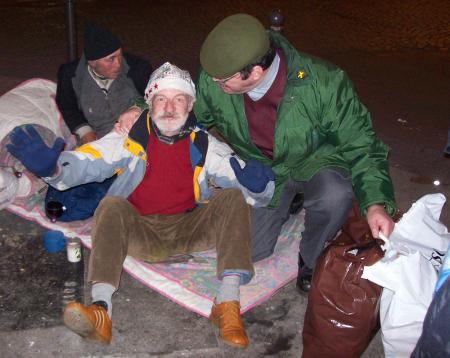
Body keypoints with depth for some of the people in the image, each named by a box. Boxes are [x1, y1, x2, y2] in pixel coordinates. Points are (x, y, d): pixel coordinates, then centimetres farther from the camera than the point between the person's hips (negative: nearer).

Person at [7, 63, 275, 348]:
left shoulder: (204, 145, 3)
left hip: (190, 232, 1)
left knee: (233, 197, -18)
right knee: (112, 205, -28)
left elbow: (245, 184, -2)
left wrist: (255, 183, -27)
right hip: (141, 233, -1)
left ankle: (228, 302, -27)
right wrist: (50, 166, -33)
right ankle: (101, 309, -40)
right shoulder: (130, 139, 0)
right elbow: (84, 162, -12)